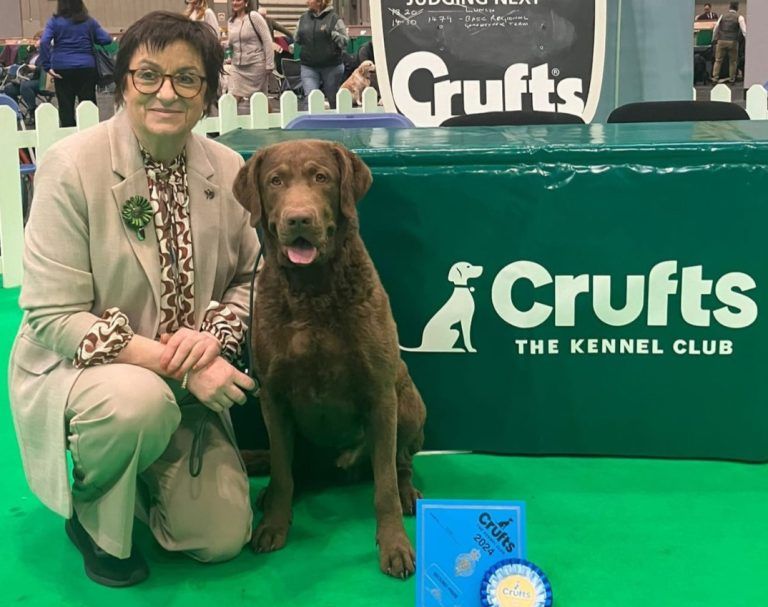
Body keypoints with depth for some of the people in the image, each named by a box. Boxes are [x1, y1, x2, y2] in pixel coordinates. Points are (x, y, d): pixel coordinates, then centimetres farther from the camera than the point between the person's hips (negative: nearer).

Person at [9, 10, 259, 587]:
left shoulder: (228, 169, -4)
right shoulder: (72, 165, -18)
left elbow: (251, 278, 6)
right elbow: (53, 316, -20)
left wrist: (216, 334, -17)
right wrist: (172, 361, -28)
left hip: (189, 387, 4)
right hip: (73, 370, -4)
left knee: (222, 537, -7)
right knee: (141, 400, -38)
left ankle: (139, 474, 27)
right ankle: (91, 513, -4)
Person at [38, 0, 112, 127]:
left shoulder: (55, 21, 0)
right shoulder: (89, 21, 4)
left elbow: (44, 42, -12)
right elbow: (106, 39, 2)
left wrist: (47, 66, -9)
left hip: (62, 69, -1)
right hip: (87, 68, 1)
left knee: (66, 107, 5)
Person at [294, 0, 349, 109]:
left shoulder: (334, 18, -3)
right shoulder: (303, 19, 9)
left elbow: (345, 41, -6)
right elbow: (296, 39, 19)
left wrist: (332, 34, -19)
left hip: (331, 67, -2)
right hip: (308, 67, 2)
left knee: (334, 100, 10)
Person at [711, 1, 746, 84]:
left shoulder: (722, 16, 8)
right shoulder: (739, 17, -1)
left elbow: (715, 29, 11)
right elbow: (744, 31, -6)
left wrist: (714, 39, 22)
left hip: (721, 41, 2)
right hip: (732, 42, -2)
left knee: (718, 60, 7)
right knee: (733, 61, 9)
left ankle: (715, 78, 2)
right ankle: (731, 79, 11)